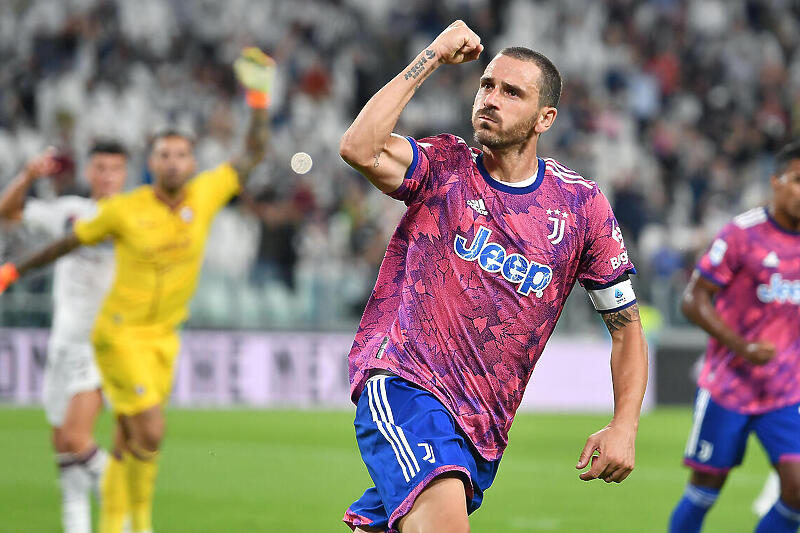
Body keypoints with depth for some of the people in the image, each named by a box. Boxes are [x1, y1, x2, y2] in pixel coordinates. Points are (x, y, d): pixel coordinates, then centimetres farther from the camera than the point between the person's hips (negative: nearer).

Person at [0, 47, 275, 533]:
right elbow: (70, 242, 2)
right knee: (151, 433, -16)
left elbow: (254, 155, 5)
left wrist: (260, 98, -5)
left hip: (163, 338, 4)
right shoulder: (123, 210, -13)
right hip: (120, 333, -4)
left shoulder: (205, 194, -5)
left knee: (130, 444, 9)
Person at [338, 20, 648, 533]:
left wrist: (624, 426, -4)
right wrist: (430, 58, -14)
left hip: (484, 429, 4)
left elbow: (626, 325, 10)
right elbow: (360, 149, -20)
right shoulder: (444, 167, 2)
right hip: (404, 380, -4)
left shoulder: (582, 205, 5)